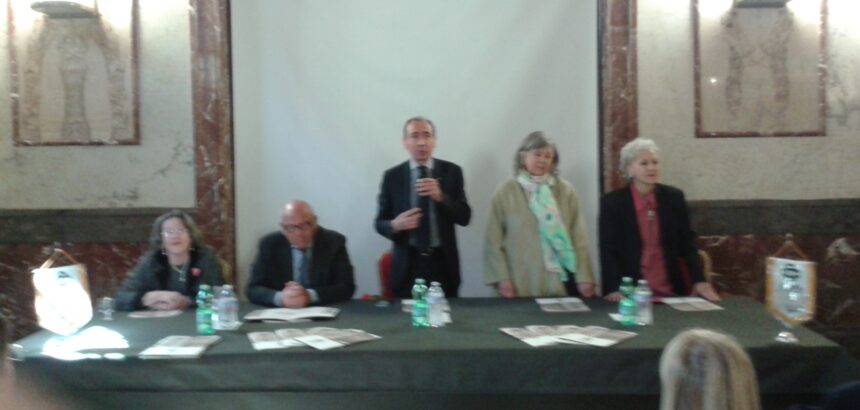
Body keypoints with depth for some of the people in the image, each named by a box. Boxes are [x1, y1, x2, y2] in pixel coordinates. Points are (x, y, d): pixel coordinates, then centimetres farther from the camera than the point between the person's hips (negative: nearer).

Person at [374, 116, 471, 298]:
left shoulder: (451, 171, 2)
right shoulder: (392, 176, 2)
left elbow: (464, 217, -1)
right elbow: (380, 223, 5)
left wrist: (440, 196, -17)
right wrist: (395, 225, -17)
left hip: (443, 262, 0)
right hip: (408, 264, 0)